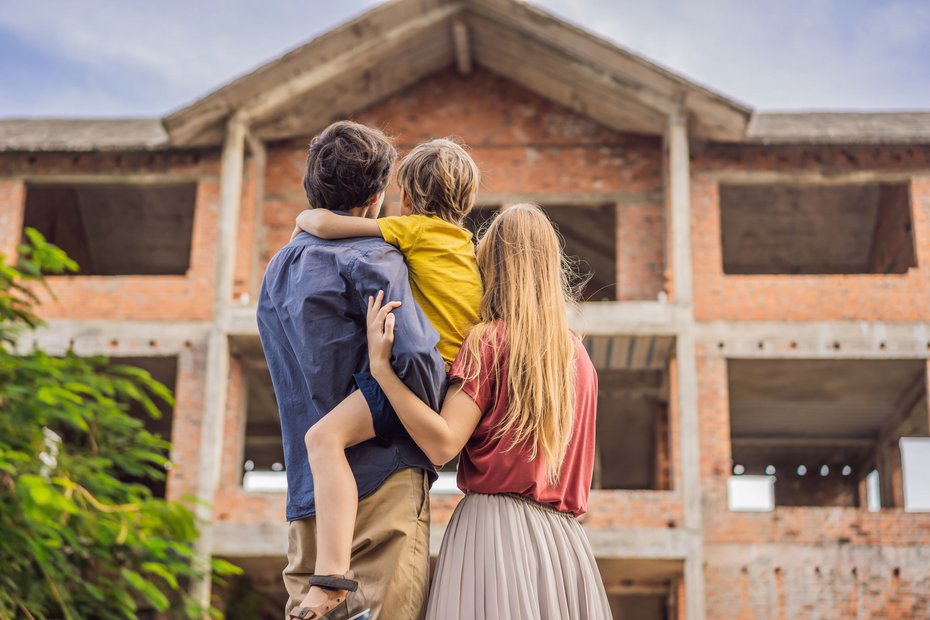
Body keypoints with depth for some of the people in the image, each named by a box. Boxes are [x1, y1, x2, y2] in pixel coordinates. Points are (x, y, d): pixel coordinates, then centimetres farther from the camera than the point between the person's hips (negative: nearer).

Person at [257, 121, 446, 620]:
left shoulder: (278, 269, 20)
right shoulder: (370, 258, -6)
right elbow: (416, 360, -15)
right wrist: (435, 431, 2)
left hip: (307, 492, 8)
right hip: (380, 482, -8)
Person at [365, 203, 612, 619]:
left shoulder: (489, 340, -6)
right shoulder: (577, 355, 13)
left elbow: (442, 444, -15)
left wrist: (380, 366, -16)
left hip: (495, 525, -6)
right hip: (561, 537, 6)